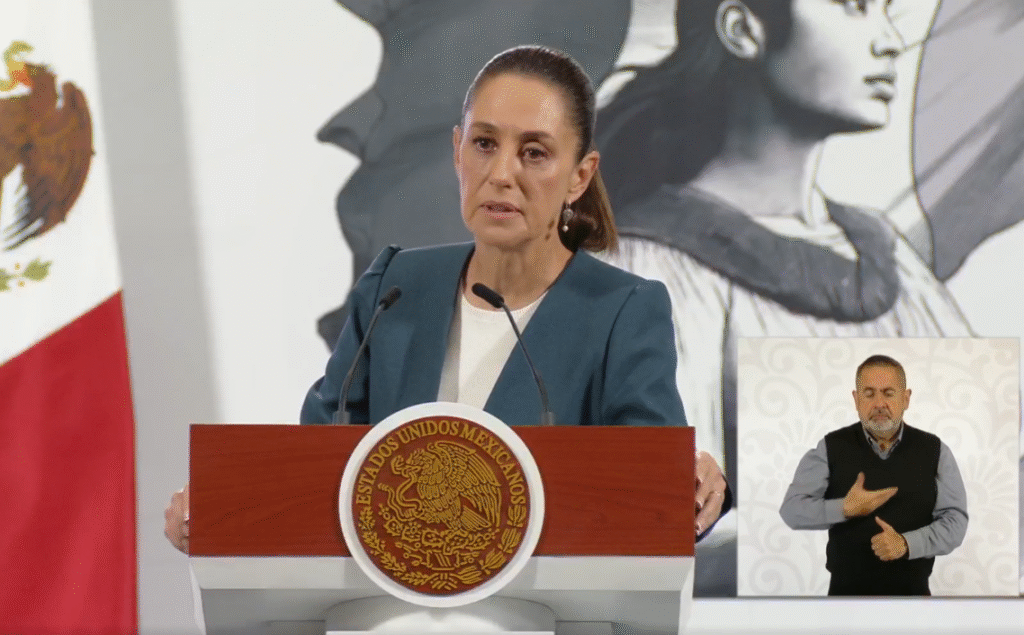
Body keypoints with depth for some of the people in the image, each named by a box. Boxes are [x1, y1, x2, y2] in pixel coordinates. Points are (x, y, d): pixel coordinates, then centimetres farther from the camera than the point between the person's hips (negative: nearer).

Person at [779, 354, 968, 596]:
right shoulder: (830, 449, -2)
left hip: (912, 592, 1)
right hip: (846, 592, 0)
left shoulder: (934, 451, 0)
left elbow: (955, 521, -5)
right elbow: (791, 510, -4)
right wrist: (844, 509, -21)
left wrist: (907, 544, -21)